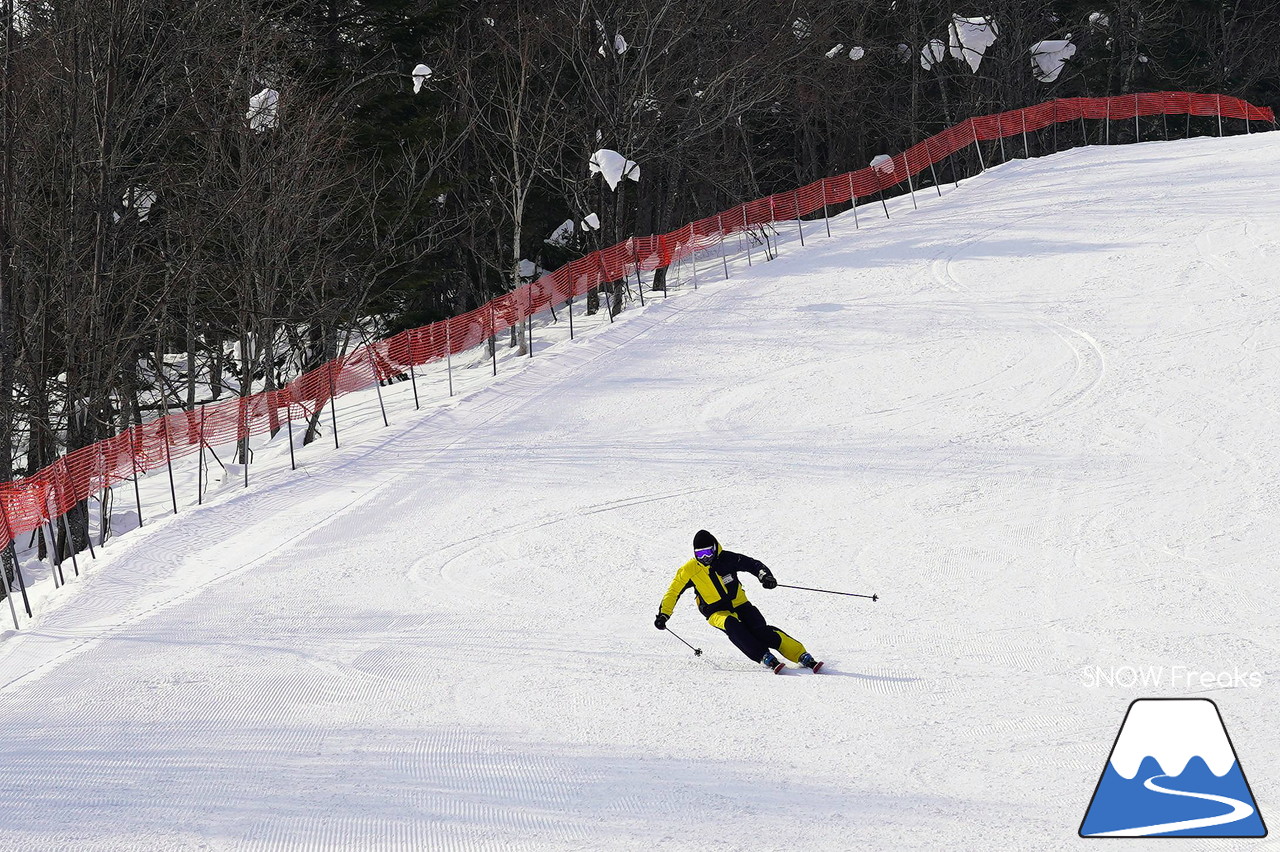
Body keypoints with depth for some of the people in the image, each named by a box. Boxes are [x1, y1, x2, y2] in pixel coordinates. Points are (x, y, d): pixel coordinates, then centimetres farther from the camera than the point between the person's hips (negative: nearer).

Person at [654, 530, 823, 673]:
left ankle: (801, 655, -18)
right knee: (732, 625, -35)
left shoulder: (727, 559, -9)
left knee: (761, 631, -21)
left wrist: (765, 576, -25)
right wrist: (663, 615, -5)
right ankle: (764, 657, -37)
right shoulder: (690, 570, -8)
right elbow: (674, 592, 3)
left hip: (738, 604, 0)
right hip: (716, 612, 0)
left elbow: (753, 564, -5)